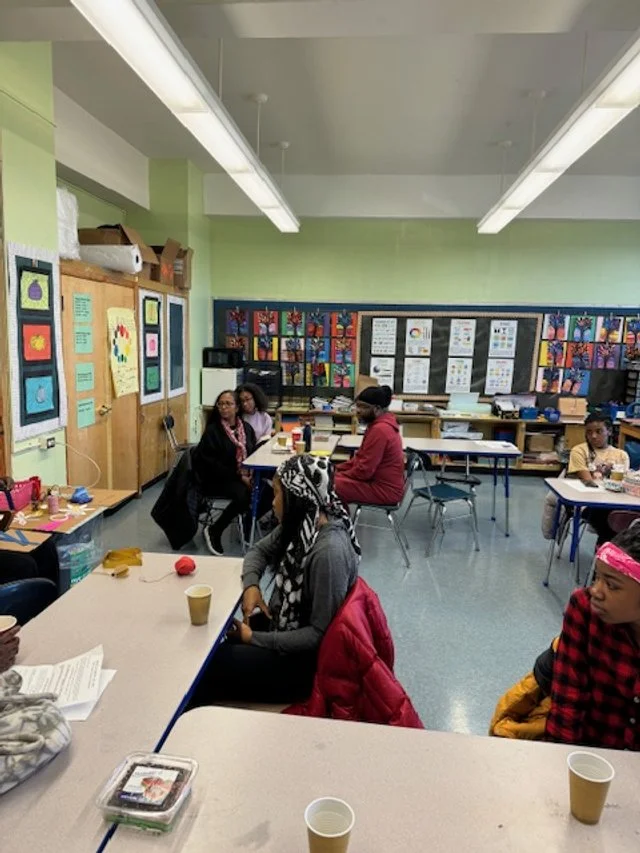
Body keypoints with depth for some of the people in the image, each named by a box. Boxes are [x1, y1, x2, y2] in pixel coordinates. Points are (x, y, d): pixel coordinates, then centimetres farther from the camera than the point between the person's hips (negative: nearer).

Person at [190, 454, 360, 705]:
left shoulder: (329, 551, -30)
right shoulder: (301, 525, -5)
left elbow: (320, 633, -26)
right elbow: (260, 550, 12)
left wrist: (254, 638, -19)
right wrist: (251, 585, -9)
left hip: (304, 656, -8)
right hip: (281, 626, 8)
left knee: (208, 665, -8)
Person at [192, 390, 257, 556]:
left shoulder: (246, 428, 9)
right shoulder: (212, 430, -7)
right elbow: (212, 463, -13)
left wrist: (252, 474, -10)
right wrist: (239, 477, -18)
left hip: (245, 476, 5)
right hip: (217, 479, -5)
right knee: (243, 494, -33)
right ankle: (213, 531, -11)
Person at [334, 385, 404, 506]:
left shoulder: (379, 430, -23)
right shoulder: (379, 424, 9)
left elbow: (364, 470, -22)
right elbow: (362, 457, 18)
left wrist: (339, 475, -8)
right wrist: (338, 469, 9)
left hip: (384, 489, -10)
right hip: (381, 481, 10)